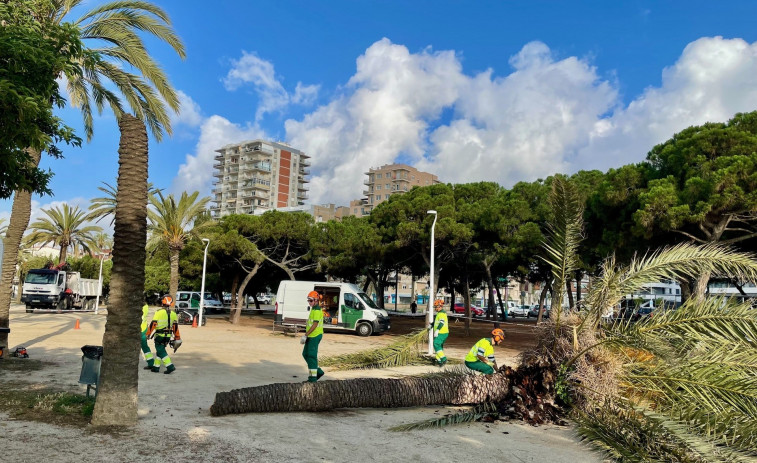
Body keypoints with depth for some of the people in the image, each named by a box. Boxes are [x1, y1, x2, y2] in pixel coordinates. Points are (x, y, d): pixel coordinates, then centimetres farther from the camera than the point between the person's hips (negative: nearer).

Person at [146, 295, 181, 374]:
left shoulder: (159, 312, -13)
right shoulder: (173, 314, 4)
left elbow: (153, 324, -12)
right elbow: (175, 327, 5)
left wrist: (148, 334, -1)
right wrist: (177, 339, 10)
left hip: (159, 335, -6)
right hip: (168, 336, 6)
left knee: (161, 352, -2)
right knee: (160, 350, 19)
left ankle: (170, 366, -13)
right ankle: (156, 366, 25)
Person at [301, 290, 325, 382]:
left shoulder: (317, 310, -15)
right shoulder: (313, 309, 17)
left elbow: (315, 325, -22)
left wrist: (305, 335, -21)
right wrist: (306, 335, 23)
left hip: (315, 336, -10)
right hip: (311, 336, 10)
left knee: (311, 356, -5)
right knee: (305, 354, 13)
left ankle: (313, 377, 1)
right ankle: (318, 371, 21)